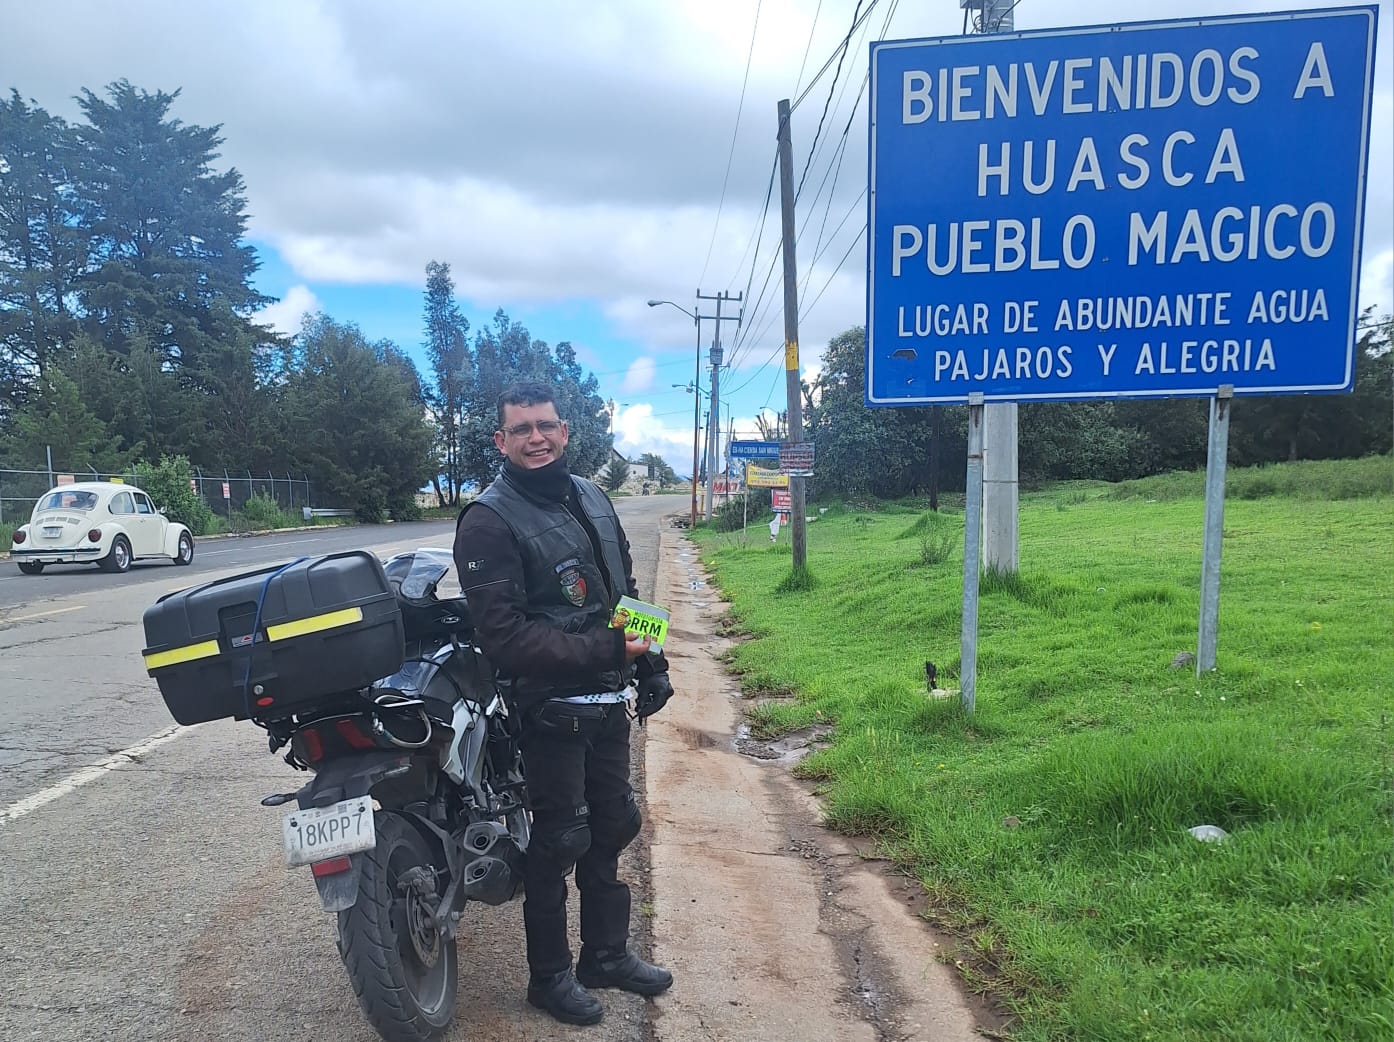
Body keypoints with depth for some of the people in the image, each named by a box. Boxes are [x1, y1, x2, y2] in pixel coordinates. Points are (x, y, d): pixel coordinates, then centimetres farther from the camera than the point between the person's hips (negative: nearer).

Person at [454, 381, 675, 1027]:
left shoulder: (590, 496, 9)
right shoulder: (488, 520, -15)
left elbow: (626, 589, 17)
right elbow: (503, 636, -23)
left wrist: (651, 665, 12)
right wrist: (603, 651, -26)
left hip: (609, 700, 7)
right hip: (550, 709, -7)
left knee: (612, 829, 18)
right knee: (559, 842, 6)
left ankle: (606, 953, 37)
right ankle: (549, 975, 28)